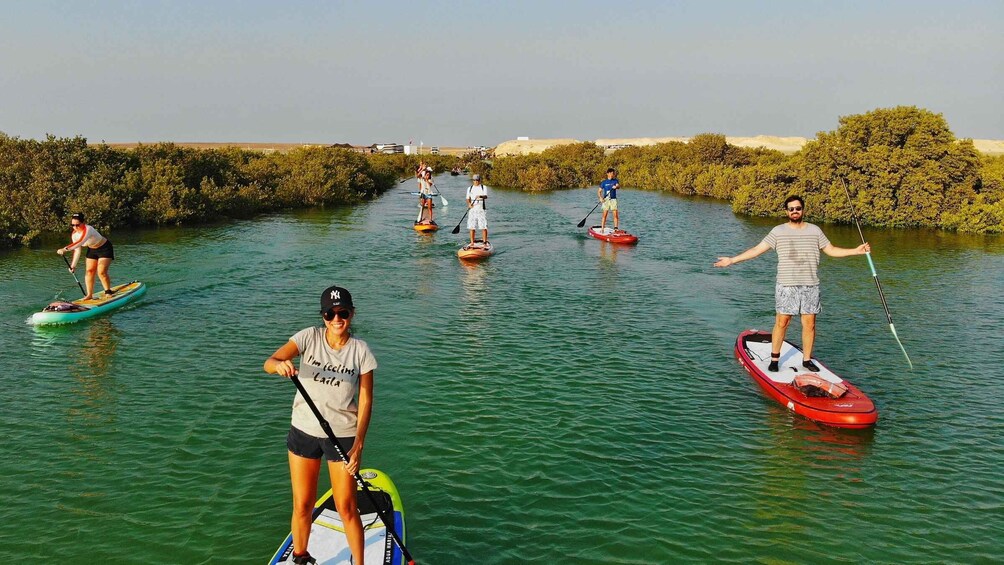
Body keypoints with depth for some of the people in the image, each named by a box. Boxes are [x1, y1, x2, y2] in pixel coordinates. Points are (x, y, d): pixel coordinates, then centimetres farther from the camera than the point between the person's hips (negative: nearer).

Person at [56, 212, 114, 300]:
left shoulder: (88, 229, -32)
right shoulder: (74, 235, -8)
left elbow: (79, 243, -46)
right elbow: (77, 250, -1)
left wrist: (65, 249, -54)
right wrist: (73, 265, -2)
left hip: (104, 249, -7)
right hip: (92, 250, 7)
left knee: (101, 272, -15)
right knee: (89, 271, -2)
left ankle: (108, 292, 4)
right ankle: (89, 294, 5)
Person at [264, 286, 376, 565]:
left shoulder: (361, 350, -8)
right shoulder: (309, 338, -6)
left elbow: (365, 401, -8)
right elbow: (268, 363, -17)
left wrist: (358, 445, -16)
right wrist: (280, 365, -42)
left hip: (343, 436, -1)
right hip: (304, 431, 2)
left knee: (346, 508, 2)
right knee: (302, 506, 12)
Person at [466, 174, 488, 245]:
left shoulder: (483, 187, 6)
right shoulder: (470, 188, 14)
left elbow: (486, 196, -9)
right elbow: (468, 198, 10)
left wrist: (481, 196, -32)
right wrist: (469, 204, -12)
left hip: (481, 208, -2)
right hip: (472, 208, 2)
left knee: (484, 226, -7)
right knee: (472, 227, 2)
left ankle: (485, 242, -2)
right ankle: (472, 242, 9)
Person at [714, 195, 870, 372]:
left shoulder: (815, 230, 8)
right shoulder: (778, 231, 2)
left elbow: (831, 250, 17)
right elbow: (757, 249, 1)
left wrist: (856, 251, 10)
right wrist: (732, 260, -5)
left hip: (810, 285, 2)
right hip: (786, 286, -2)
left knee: (809, 324, 3)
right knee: (781, 322, -1)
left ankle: (807, 359, 16)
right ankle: (774, 359, 10)